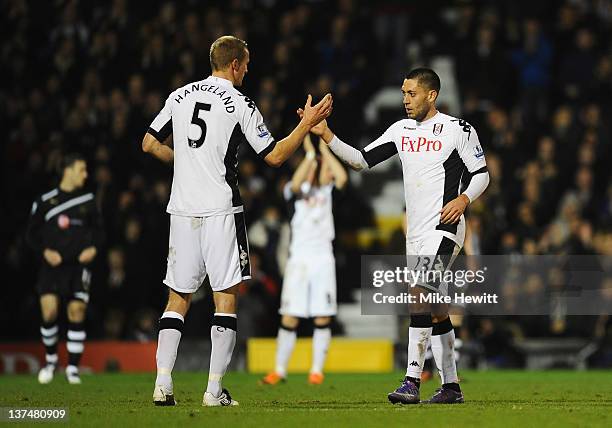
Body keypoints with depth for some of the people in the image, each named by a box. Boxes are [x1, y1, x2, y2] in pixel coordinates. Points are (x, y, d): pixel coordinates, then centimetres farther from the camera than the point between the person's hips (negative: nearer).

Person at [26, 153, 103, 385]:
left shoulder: (88, 200, 7)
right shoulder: (45, 201, 1)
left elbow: (98, 229, 17)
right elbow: (32, 233, 7)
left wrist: (93, 247, -1)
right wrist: (45, 251, -9)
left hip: (79, 264, 1)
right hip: (52, 264, -1)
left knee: (77, 312, -5)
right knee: (49, 311, -12)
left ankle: (73, 368, 5)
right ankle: (50, 359, 12)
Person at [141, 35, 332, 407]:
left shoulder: (180, 96, 9)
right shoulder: (240, 104, -5)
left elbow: (150, 144, 13)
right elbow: (275, 155, -3)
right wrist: (308, 123, 6)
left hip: (182, 209, 5)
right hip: (220, 209, -5)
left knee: (179, 297, 10)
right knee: (226, 298, 1)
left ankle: (163, 385, 2)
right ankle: (215, 390, -4)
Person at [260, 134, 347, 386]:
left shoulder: (328, 191, 10)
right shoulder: (296, 192, 3)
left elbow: (342, 177, -9)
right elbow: (295, 183, -21)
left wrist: (325, 150, -6)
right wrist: (310, 153, -19)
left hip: (323, 260, 2)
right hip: (299, 259, -2)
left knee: (323, 318, -1)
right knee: (289, 318, -4)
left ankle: (317, 371, 6)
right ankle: (279, 370, 4)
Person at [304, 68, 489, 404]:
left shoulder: (458, 130, -5)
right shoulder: (401, 129, 12)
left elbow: (481, 174, 0)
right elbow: (361, 161, 10)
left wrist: (464, 198, -18)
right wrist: (326, 135, -1)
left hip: (444, 228, -7)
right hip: (416, 233, 7)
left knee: (419, 294, -22)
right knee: (435, 310, 10)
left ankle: (412, 382, -24)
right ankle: (451, 386, 17)